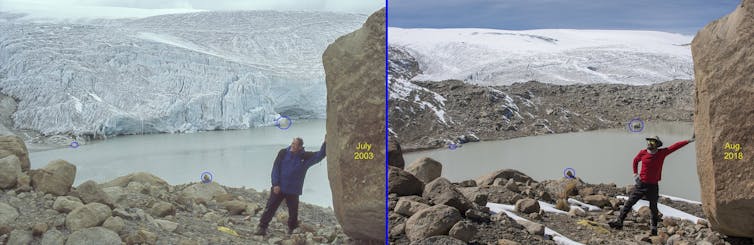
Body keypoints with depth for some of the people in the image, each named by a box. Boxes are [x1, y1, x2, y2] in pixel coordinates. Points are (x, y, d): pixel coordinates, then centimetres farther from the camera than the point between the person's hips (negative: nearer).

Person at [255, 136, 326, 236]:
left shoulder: (305, 157, -4)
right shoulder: (283, 153, -5)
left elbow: (320, 155, -10)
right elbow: (275, 168, -4)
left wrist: (325, 143, -25)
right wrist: (275, 184, -10)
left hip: (293, 191, 1)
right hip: (278, 188, 0)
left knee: (293, 212, 9)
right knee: (270, 208, 1)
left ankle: (292, 230, 26)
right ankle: (262, 227, 9)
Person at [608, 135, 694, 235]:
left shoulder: (662, 153, -4)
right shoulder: (643, 153, -1)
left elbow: (676, 146, -8)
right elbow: (635, 160, 19)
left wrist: (689, 141, -13)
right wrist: (635, 173, 12)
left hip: (653, 186, -1)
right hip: (641, 184, 1)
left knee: (653, 207, 6)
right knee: (629, 203, -1)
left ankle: (654, 227, 18)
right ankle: (619, 221, 1)